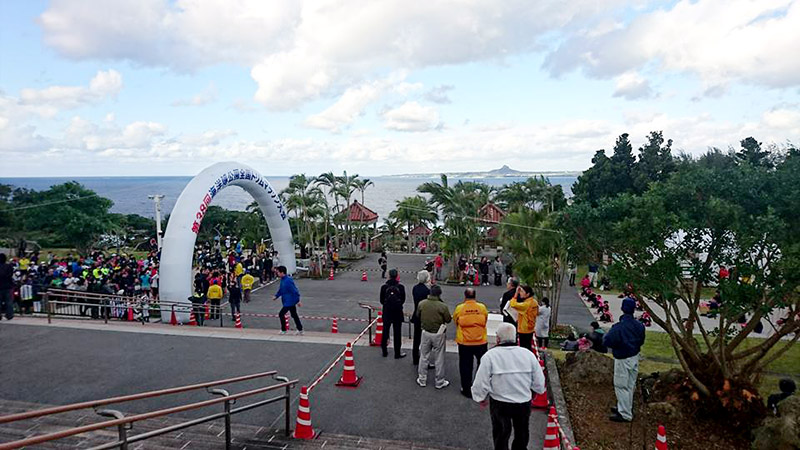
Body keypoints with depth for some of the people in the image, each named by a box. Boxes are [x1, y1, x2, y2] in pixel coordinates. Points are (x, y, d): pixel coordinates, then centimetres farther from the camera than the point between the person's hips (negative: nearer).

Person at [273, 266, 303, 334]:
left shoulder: (288, 281, -25)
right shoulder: (282, 280, 6)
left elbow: (294, 291, -22)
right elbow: (280, 289, 20)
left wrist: (297, 300, -18)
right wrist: (276, 296, 10)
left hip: (289, 301, -10)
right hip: (288, 301, 10)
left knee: (281, 314, -4)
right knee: (294, 315, 15)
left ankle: (283, 330, 10)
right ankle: (300, 330, 23)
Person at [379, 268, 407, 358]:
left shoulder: (384, 286, -7)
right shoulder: (401, 286, -9)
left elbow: (381, 301, -1)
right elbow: (403, 300, 1)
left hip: (387, 311, 1)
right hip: (398, 311, -1)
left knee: (385, 331, 14)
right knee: (397, 332, 7)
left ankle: (384, 351, 22)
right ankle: (397, 353, 12)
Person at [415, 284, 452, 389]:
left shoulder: (421, 304, -9)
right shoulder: (443, 306, -19)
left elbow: (418, 315, 6)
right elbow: (448, 319, -9)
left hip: (425, 333, 3)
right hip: (438, 334, -3)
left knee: (423, 357, 16)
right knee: (439, 359, 10)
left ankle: (422, 380, 25)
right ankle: (440, 382, 20)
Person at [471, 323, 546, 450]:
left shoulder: (490, 356, -18)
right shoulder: (528, 354, -10)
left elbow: (481, 383, -15)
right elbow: (539, 384, -4)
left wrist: (481, 398, 4)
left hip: (500, 405, -2)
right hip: (524, 403, 3)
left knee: (501, 436, 19)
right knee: (521, 435, 26)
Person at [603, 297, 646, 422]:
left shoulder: (619, 327, -27)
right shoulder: (639, 326, -4)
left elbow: (606, 341, -22)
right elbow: (641, 341, 10)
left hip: (623, 360, -7)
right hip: (634, 358, 7)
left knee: (621, 386, 4)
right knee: (630, 385, 20)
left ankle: (625, 414, 11)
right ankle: (624, 407, 37)